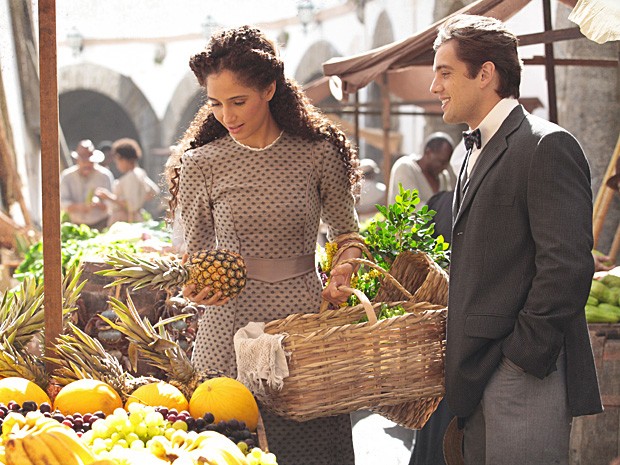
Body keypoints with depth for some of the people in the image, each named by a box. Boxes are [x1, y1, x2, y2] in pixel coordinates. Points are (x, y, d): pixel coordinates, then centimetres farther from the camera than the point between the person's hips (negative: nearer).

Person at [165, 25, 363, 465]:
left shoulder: (318, 153, 2)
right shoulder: (200, 164, 2)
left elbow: (346, 232, 15)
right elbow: (196, 253, 8)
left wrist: (342, 272, -4)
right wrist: (197, 288, -13)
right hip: (231, 326, 0)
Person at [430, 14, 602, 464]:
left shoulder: (547, 146, -11)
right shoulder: (479, 153, 19)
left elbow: (567, 267, -19)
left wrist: (523, 357, -17)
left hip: (526, 378, -9)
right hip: (477, 377, 9)